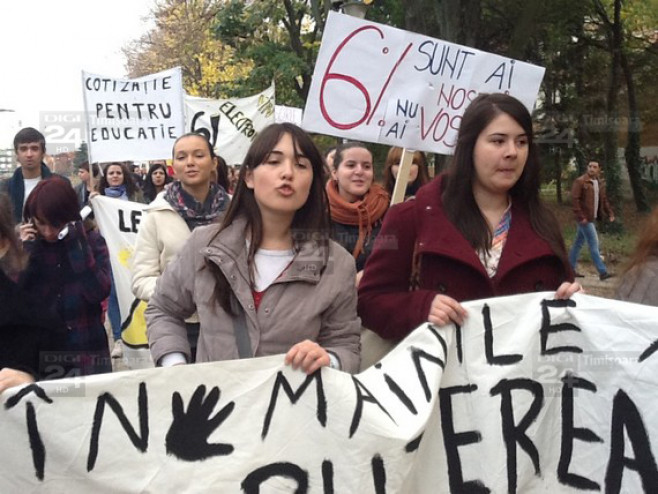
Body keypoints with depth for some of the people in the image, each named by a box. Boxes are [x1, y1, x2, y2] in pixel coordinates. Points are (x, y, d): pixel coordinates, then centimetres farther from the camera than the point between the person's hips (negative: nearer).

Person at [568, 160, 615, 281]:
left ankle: (570, 269, 22)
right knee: (594, 244, -9)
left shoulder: (600, 183, 13)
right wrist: (581, 217, -21)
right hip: (584, 219, -8)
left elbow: (604, 200, 20)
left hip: (592, 218, 8)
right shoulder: (580, 181, -11)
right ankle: (602, 272, -8)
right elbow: (574, 199, -16)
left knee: (578, 243, 14)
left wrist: (610, 213, 8)